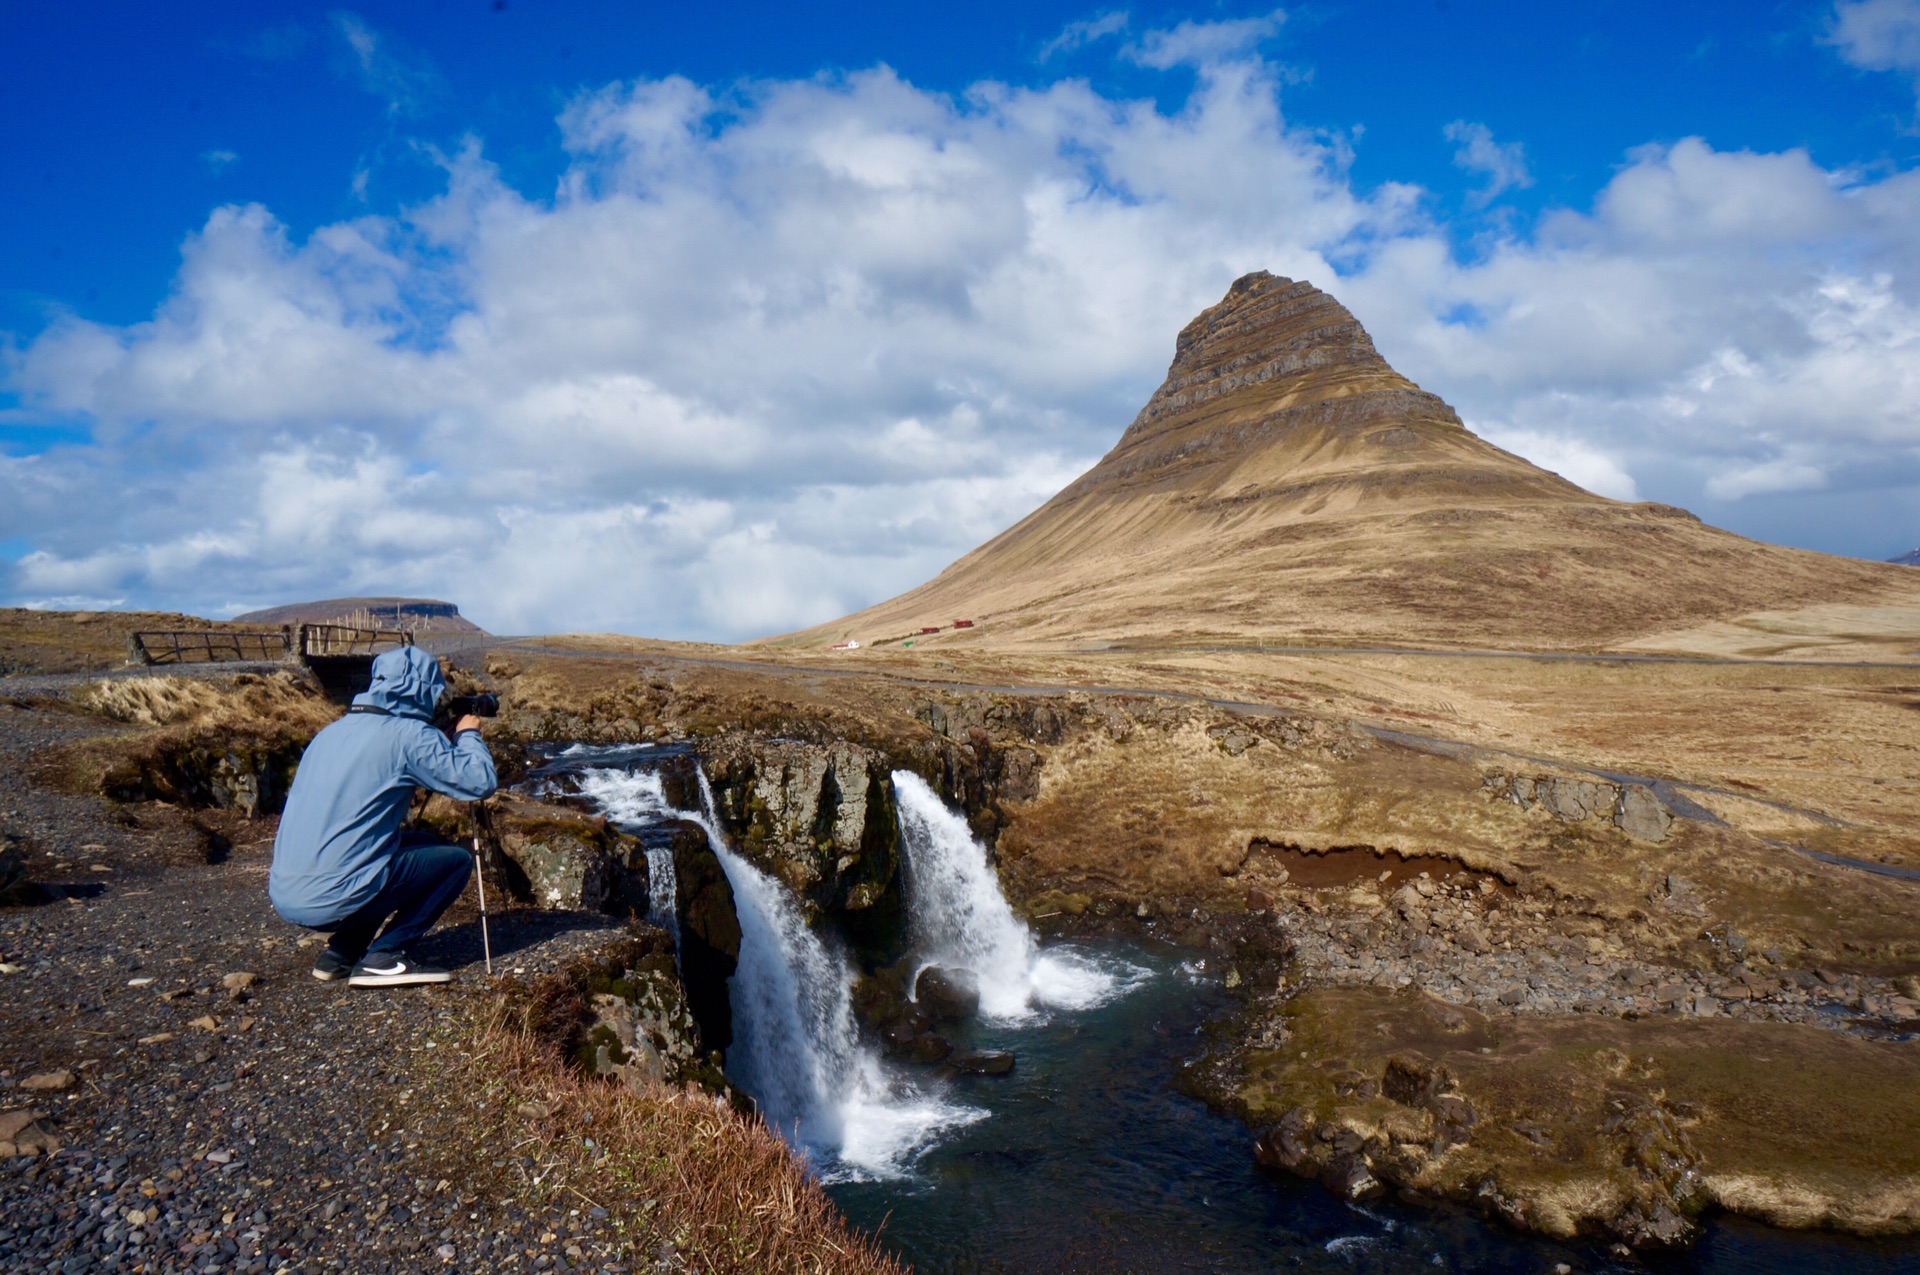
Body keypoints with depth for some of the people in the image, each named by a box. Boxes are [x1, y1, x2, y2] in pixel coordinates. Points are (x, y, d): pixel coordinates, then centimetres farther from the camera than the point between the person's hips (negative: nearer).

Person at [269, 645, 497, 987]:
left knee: (422, 844, 25)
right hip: (332, 899, -8)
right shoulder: (408, 734, -9)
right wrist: (468, 734, 6)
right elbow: (481, 782, -11)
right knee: (456, 860, 8)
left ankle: (342, 950, 18)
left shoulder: (333, 731, 14)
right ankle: (382, 957, 0)